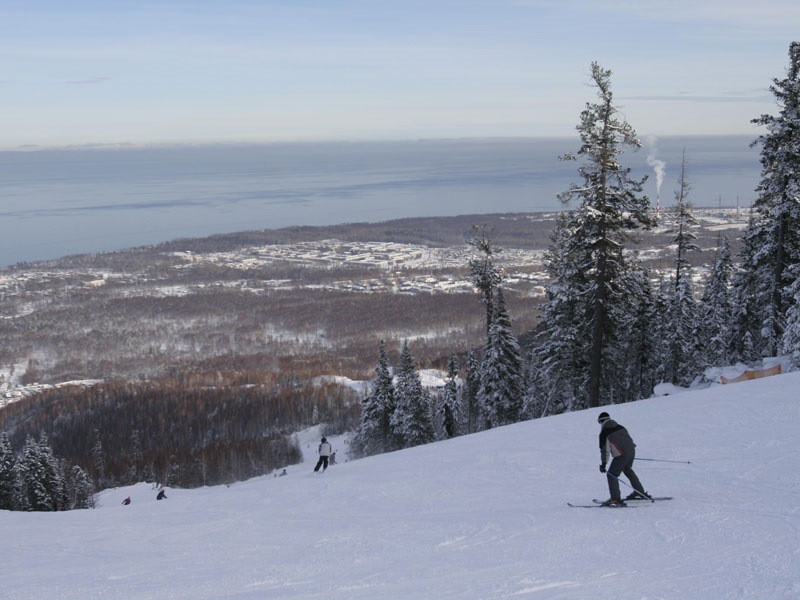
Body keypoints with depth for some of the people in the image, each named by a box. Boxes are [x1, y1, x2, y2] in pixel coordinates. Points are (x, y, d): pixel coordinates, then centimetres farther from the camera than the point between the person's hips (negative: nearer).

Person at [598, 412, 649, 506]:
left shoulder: (604, 433, -5)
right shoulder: (620, 427, 15)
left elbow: (605, 449, -9)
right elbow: (629, 439, 23)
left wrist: (603, 463, -5)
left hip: (621, 455, -8)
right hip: (632, 451, 8)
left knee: (612, 475, -1)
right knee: (628, 470, 31)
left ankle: (616, 499, -10)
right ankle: (640, 492, 41)